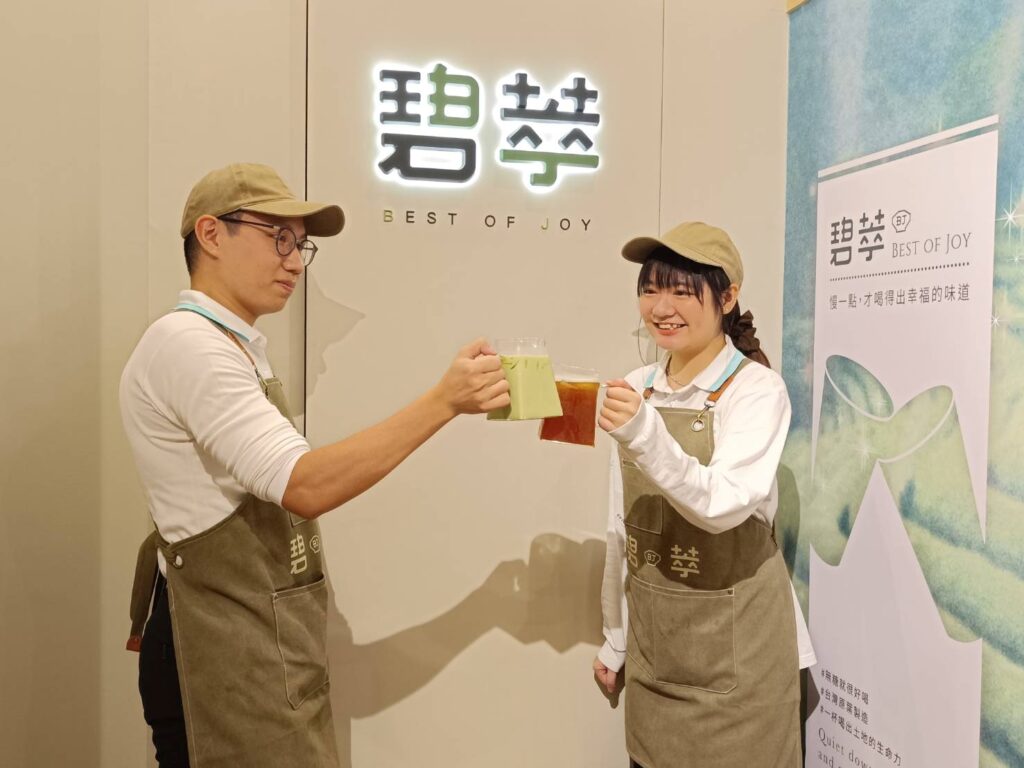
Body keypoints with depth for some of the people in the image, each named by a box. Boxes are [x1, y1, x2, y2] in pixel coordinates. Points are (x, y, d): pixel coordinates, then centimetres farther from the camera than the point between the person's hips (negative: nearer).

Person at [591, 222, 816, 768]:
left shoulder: (757, 389, -13)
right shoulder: (636, 389, 1)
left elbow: (723, 505, -27)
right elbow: (621, 524, 6)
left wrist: (645, 434, -42)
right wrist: (615, 638, 11)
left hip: (735, 645, -4)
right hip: (652, 639, 5)